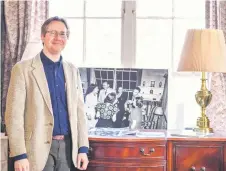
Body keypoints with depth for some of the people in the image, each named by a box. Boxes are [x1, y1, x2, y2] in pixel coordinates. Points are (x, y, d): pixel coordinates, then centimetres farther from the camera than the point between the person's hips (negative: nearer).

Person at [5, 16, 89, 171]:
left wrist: (83, 148, 3)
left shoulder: (72, 71, 11)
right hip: (39, 148, -4)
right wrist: (19, 155, -14)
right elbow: (14, 114, -8)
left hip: (67, 147, 4)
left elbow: (79, 111, 10)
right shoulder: (23, 69, -4)